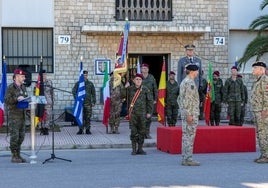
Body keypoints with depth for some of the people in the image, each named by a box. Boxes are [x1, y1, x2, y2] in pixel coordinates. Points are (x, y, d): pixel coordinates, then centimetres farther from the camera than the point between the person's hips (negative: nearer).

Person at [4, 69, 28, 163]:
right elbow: (6, 100, -13)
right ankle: (14, 156, -1)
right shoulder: (10, 87, -7)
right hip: (14, 115, -7)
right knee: (15, 136, -7)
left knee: (21, 136, 9)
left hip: (22, 115, 7)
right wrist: (17, 99, -25)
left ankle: (18, 155, 17)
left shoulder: (23, 87, 15)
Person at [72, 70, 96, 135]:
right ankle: (81, 129, 4)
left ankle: (87, 130, 8)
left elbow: (93, 93, 11)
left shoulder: (90, 84, 10)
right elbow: (73, 91, 6)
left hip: (88, 103, 1)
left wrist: (93, 102, 4)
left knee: (88, 117, 1)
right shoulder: (78, 83, 7)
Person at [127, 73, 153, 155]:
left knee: (142, 131, 5)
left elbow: (150, 101, 4)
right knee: (133, 131, -3)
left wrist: (149, 112, 1)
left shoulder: (145, 89, 1)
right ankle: (134, 149, 4)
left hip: (142, 113, 0)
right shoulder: (130, 89, 4)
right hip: (132, 113, 0)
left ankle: (140, 149, 15)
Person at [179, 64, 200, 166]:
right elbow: (188, 100, -20)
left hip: (185, 113, 10)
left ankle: (185, 159, 14)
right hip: (191, 113, -10)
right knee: (190, 136, -7)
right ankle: (188, 159, -4)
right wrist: (189, 114, -21)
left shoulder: (183, 82, 17)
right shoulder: (190, 82, -14)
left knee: (186, 136, 11)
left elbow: (180, 98, 22)